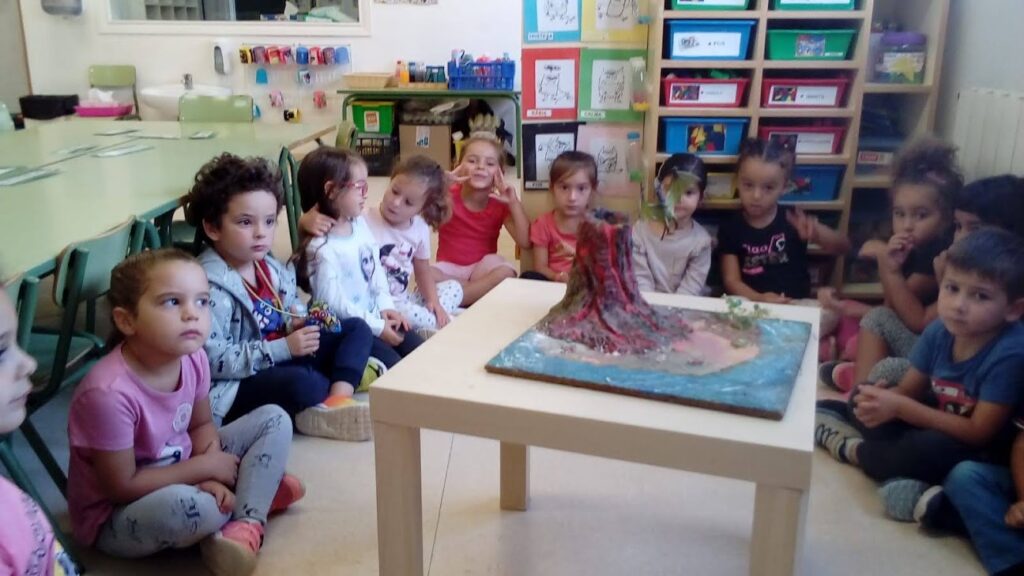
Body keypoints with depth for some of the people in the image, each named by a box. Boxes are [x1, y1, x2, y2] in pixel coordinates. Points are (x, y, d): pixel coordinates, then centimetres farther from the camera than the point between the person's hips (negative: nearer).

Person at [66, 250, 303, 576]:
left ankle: (245, 526, -14)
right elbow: (122, 487, -24)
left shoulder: (193, 358, -13)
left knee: (274, 419, 0)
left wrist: (208, 476, -17)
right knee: (181, 505, -40)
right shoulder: (109, 392, -32)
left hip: (180, 478, 7)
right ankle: (257, 491, -8)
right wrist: (206, 469, -17)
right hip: (115, 516, -7)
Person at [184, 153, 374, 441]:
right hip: (235, 388, -9)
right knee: (304, 383, -38)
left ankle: (337, 401, -17)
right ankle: (346, 382, -5)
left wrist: (298, 322, -3)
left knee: (357, 329, 5)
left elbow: (291, 303, 22)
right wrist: (284, 348, -25)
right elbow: (214, 361, -26)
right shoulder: (210, 287, -21)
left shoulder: (269, 265, 5)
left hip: (286, 360, 9)